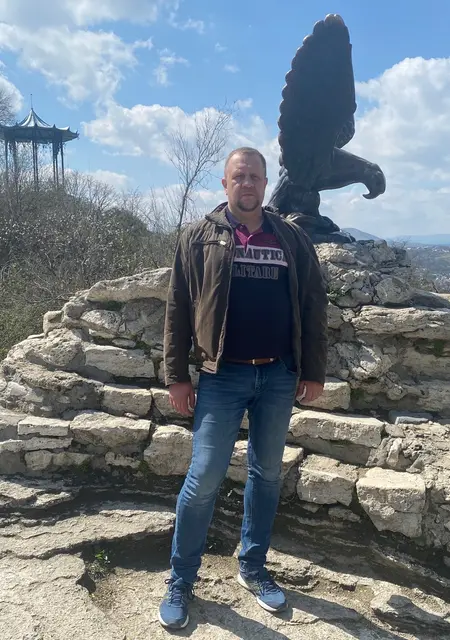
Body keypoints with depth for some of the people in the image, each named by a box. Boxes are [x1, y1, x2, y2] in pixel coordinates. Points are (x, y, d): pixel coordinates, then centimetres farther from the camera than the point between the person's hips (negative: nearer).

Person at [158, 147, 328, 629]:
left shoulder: (293, 240, 6)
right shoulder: (200, 238, 1)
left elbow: (313, 308, 7)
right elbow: (178, 310, -1)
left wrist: (314, 372, 4)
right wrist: (177, 377, -5)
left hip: (279, 376, 3)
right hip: (222, 376, -2)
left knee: (267, 474, 13)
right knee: (204, 478, 0)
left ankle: (253, 568, 33)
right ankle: (181, 581, 19)